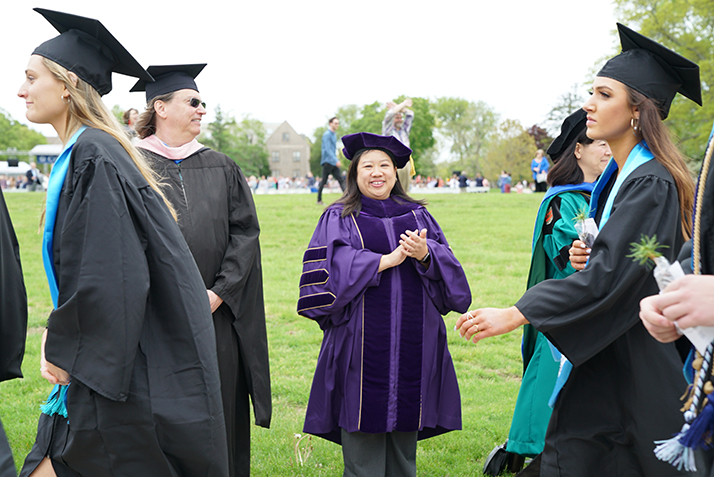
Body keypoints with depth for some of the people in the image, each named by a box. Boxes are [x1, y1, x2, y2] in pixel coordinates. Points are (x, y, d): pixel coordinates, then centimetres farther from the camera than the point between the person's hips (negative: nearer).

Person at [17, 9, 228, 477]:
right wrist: (60, 335, 9)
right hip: (94, 363, 9)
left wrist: (62, 349, -12)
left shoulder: (94, 157, -17)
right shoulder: (79, 154, 13)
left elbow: (109, 278, -23)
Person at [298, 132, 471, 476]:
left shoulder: (418, 216, 16)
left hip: (412, 341, 3)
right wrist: (387, 259, -16)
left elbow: (448, 266, 6)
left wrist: (425, 255, -15)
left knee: (404, 442, 8)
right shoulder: (339, 218, 6)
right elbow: (333, 270, -10)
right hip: (362, 342, -3)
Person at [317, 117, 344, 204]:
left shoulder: (334, 135, 17)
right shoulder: (327, 135, -11)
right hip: (327, 162, -8)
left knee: (341, 180, -4)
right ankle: (319, 200, 8)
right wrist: (336, 160, -29)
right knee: (323, 181, -1)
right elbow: (328, 149, -20)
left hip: (334, 163, 8)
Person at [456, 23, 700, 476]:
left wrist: (514, 315, -25)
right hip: (602, 363, 8)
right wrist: (586, 258, 0)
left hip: (638, 367, -8)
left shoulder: (650, 184, -17)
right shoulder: (616, 178, 12)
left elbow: (609, 275, -24)